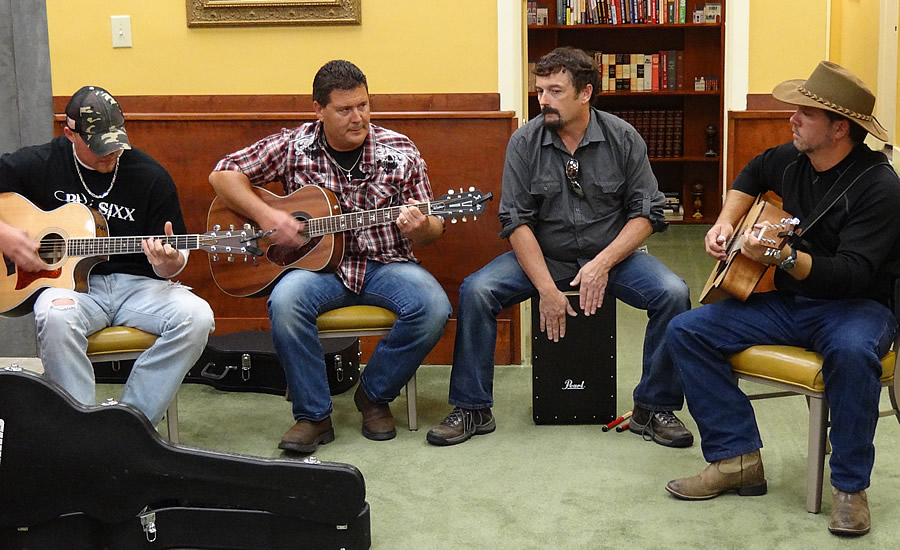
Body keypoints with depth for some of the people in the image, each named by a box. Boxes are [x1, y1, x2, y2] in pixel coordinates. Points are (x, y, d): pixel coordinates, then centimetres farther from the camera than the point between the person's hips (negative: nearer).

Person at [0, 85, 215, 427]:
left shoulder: (151, 176, 4)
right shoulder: (39, 165, 3)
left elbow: (170, 264, 7)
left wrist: (169, 263, -18)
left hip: (136, 284, 2)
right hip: (67, 282, -1)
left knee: (196, 316, -27)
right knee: (56, 316, -38)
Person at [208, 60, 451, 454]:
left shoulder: (400, 153, 0)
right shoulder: (294, 146, 0)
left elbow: (432, 230, 4)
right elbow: (223, 175, 2)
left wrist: (420, 228, -21)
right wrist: (267, 217, -12)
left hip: (385, 263, 1)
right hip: (319, 262, -1)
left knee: (433, 307, -28)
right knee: (285, 301, -33)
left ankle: (373, 394, -2)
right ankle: (313, 415, -15)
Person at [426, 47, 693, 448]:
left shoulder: (623, 138, -5)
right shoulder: (524, 142, -6)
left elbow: (647, 213, -4)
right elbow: (517, 222, -9)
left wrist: (603, 263, -19)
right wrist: (547, 290, -19)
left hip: (612, 253, 0)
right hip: (542, 256, 0)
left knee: (672, 294, -24)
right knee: (475, 291, -23)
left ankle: (653, 409, -7)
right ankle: (472, 410, -8)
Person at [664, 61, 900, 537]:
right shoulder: (791, 159, 3)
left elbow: (852, 274, -28)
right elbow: (752, 175, 28)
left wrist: (785, 258, -42)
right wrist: (726, 222, 12)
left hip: (855, 305, -7)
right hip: (786, 301, 7)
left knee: (852, 351, -42)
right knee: (685, 331, -9)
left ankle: (850, 488, -22)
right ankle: (738, 459, -7)